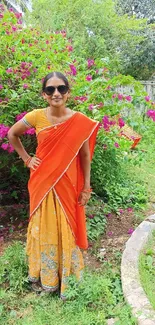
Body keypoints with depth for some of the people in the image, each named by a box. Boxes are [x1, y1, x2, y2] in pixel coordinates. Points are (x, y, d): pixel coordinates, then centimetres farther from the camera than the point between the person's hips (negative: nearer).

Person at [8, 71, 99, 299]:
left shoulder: (80, 121, -8)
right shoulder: (36, 116, -7)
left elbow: (85, 155, -1)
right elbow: (12, 134, 9)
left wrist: (86, 187, -1)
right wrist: (26, 158, 2)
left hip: (68, 184, 0)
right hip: (43, 183, 1)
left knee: (67, 228, 13)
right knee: (43, 227, 15)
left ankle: (67, 274, 37)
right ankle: (43, 275, 37)